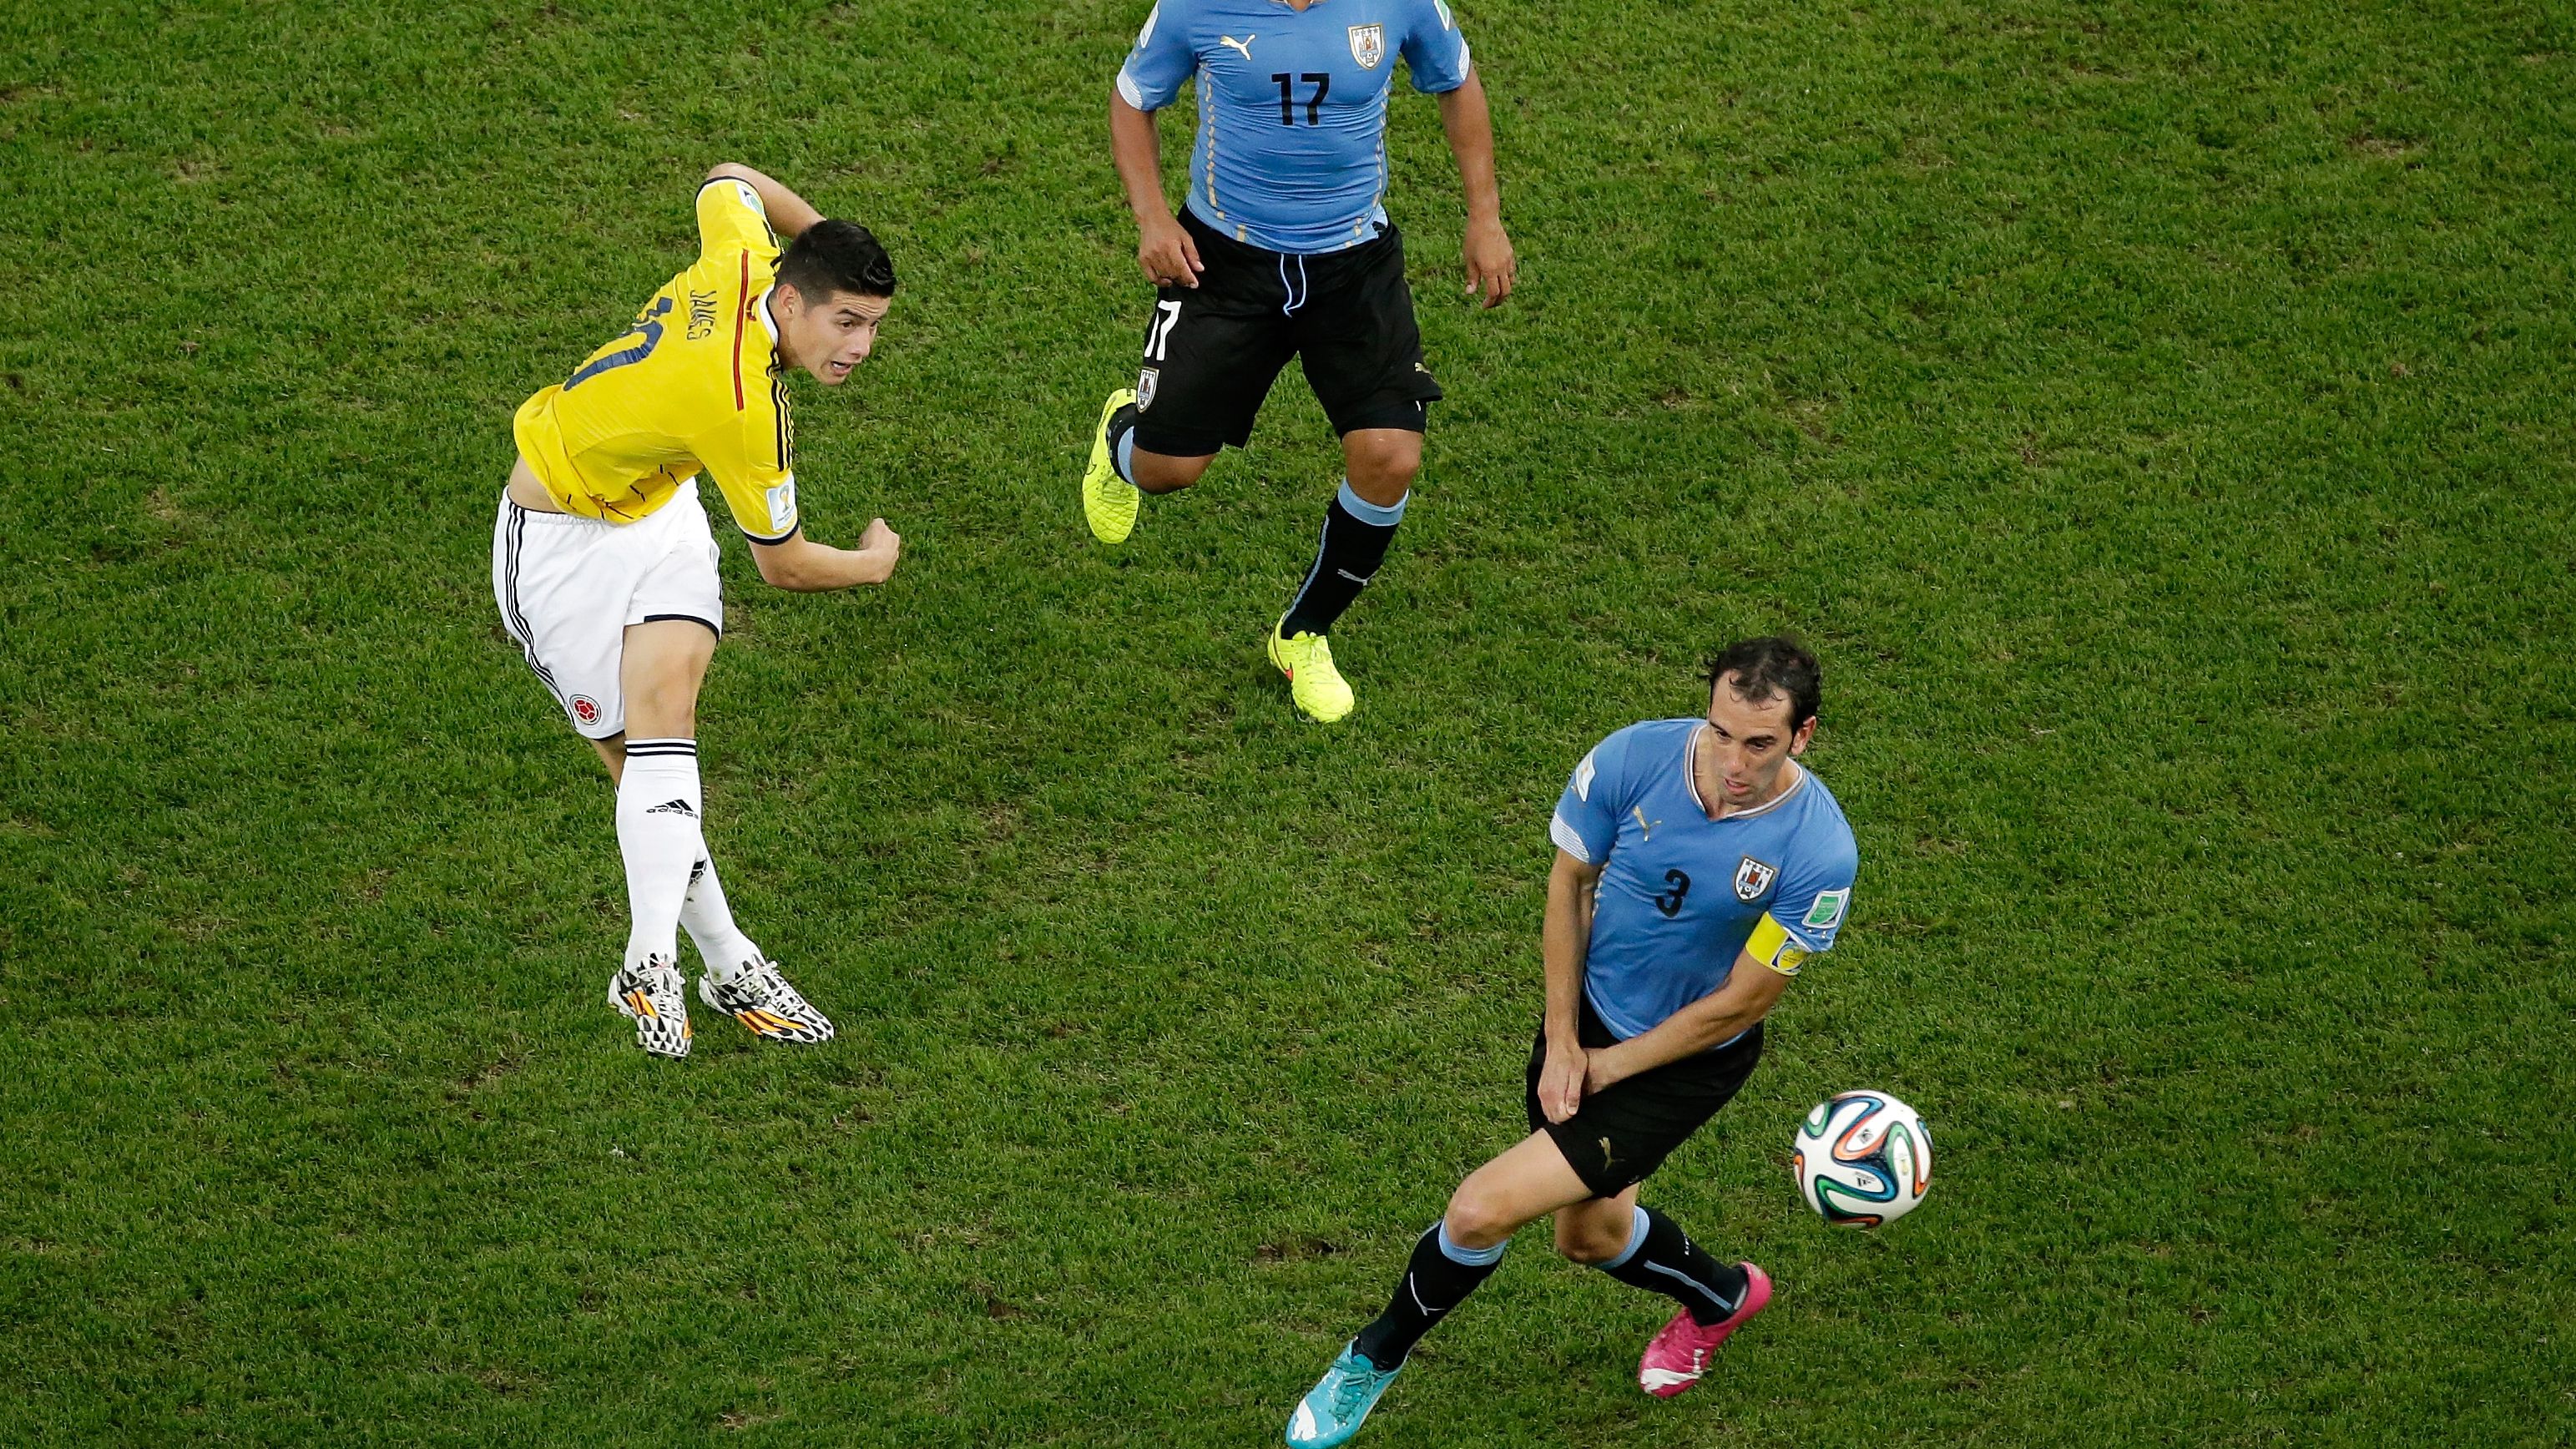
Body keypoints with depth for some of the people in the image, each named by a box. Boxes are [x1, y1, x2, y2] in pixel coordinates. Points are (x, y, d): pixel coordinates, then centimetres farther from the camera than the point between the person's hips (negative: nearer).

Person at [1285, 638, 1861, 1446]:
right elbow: (1570, 882, -4)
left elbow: (1740, 1003, -19)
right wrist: (1561, 1042, -4)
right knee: (1591, 1235, 22)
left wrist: (1605, 1067, -10)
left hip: (1689, 1064, -4)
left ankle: (1374, 1358, 17)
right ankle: (1723, 1298, 55)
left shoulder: (1819, 853, -30)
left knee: (1482, 1210, -12)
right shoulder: (1633, 759, -22)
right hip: (1588, 1009, 4)